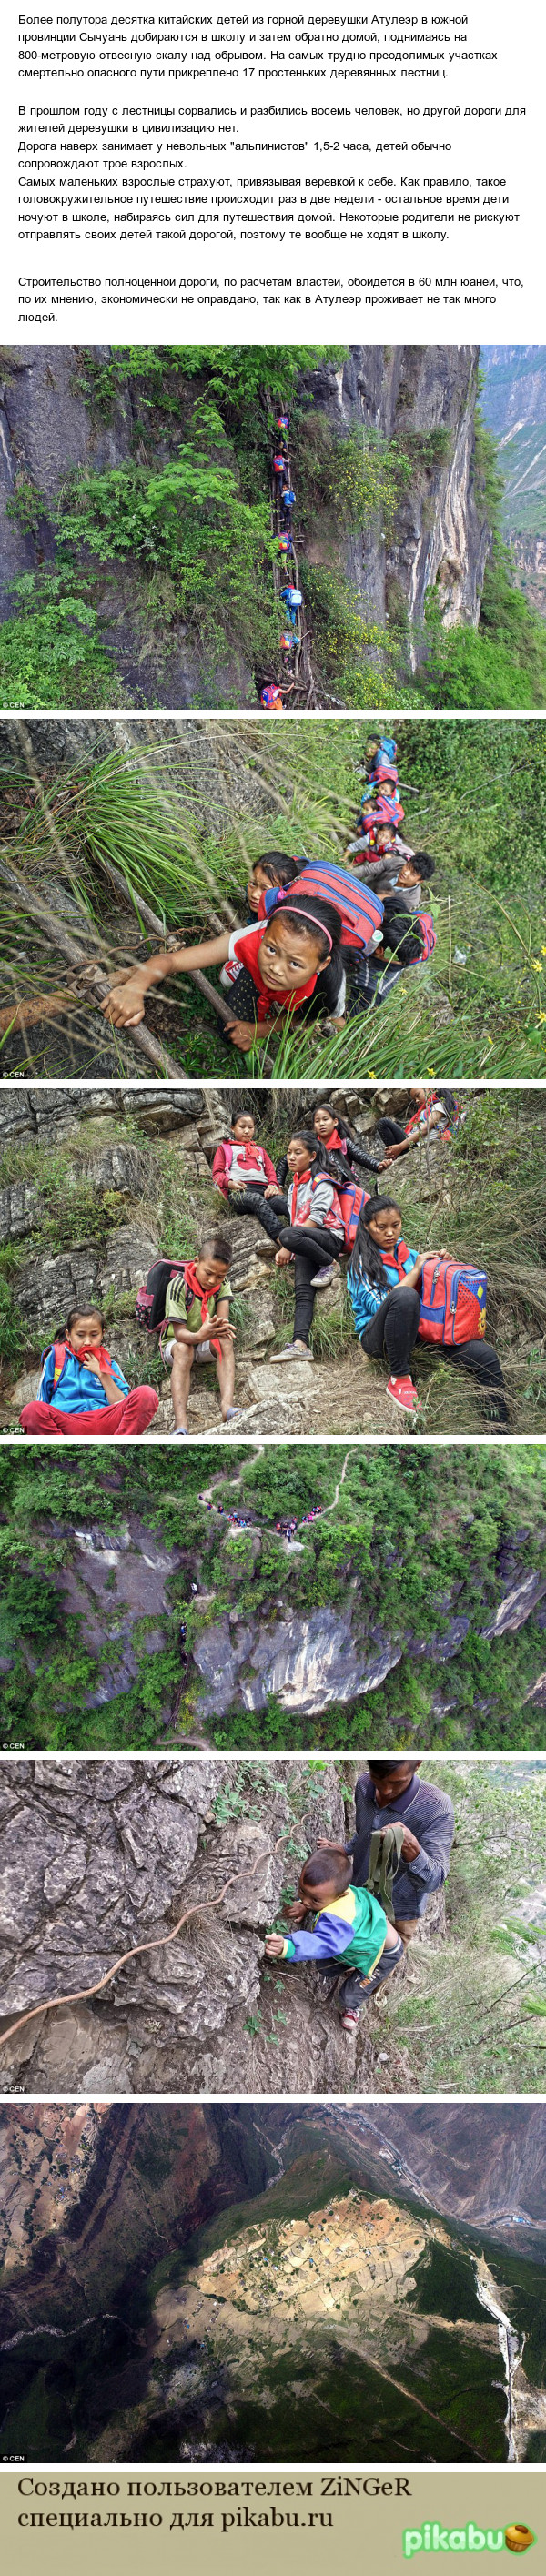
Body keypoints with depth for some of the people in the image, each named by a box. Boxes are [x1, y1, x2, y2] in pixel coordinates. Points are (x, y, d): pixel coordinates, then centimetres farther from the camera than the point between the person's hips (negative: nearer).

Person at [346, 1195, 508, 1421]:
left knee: (485, 1354, -19)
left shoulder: (409, 1255, 18)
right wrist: (416, 1270, -10)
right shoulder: (362, 1263, 2)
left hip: (418, 1331, 5)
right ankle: (399, 1378, -25)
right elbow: (380, 1306, -12)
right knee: (404, 1295, -39)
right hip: (379, 1339, -5)